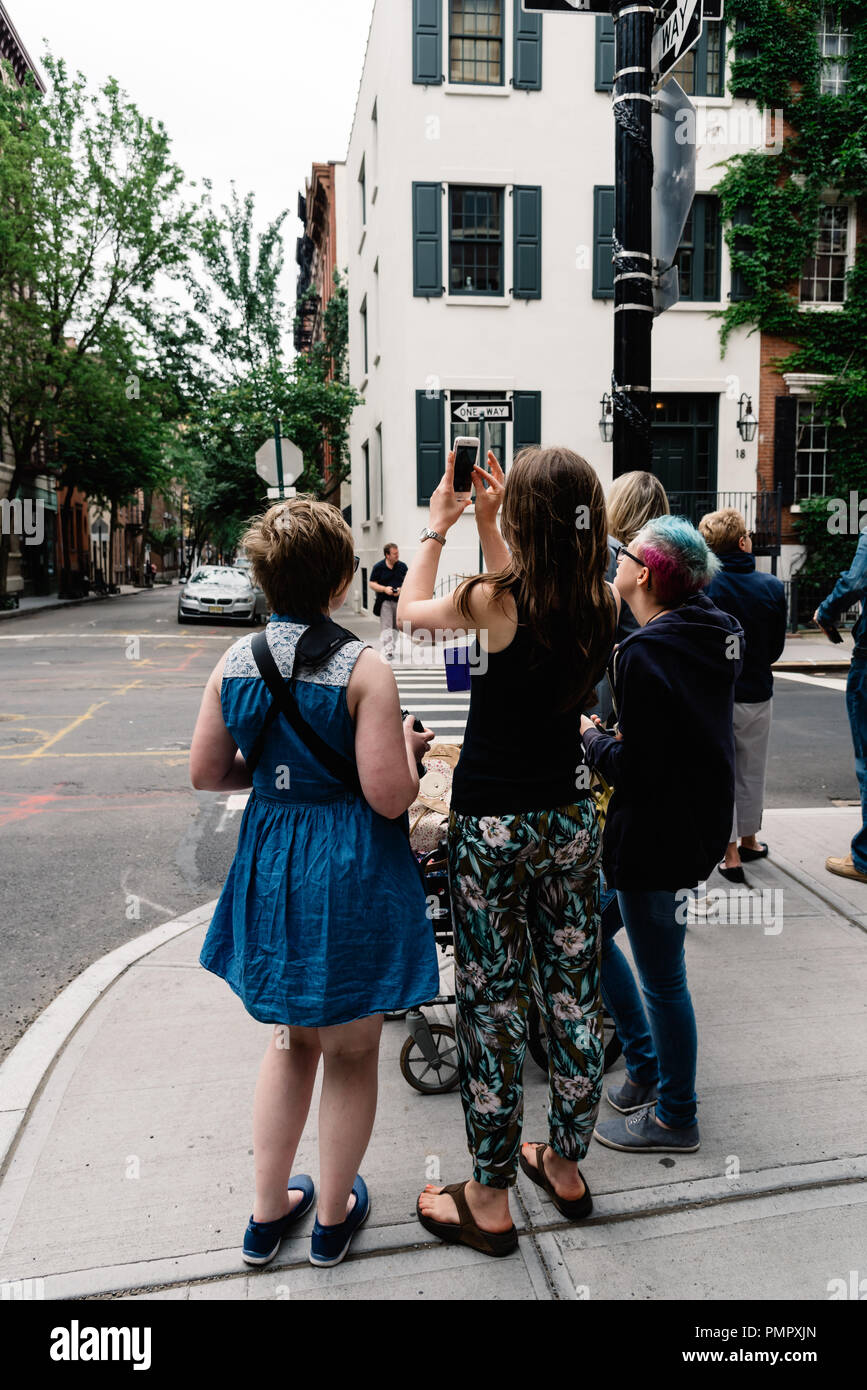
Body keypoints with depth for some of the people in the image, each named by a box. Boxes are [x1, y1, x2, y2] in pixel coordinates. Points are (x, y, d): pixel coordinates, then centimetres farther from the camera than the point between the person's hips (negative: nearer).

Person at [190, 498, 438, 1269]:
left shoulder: (236, 661, -3)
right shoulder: (364, 669, -19)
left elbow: (207, 773, 4)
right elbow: (390, 798, -20)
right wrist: (408, 745, -1)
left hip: (270, 868, 5)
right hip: (351, 875, -5)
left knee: (291, 1037, 26)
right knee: (351, 1053, 17)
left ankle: (269, 1212, 38)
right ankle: (334, 1217, 36)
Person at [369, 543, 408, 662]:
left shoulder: (402, 566, 4)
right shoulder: (378, 567, -5)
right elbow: (372, 584, -3)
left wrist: (402, 589, -13)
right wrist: (385, 589, -18)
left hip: (399, 600, 4)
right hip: (384, 601, -4)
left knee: (396, 626, 11)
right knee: (386, 627, -9)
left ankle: (389, 648, 27)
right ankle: (387, 652, -13)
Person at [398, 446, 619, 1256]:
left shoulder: (492, 601, -18)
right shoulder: (603, 605, -3)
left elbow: (411, 609, 2)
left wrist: (438, 524, 14)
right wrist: (485, 525, 20)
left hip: (491, 826, -5)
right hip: (569, 819, 6)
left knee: (492, 1003, 6)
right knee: (572, 993, 16)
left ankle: (489, 1202, 22)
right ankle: (565, 1165, 36)